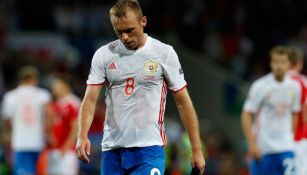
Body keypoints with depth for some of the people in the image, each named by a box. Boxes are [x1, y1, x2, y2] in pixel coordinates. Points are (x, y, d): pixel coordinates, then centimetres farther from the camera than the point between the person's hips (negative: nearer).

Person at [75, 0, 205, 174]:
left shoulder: (164, 53, -1)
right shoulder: (103, 55, 5)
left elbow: (183, 102, 3)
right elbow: (90, 99, 0)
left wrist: (197, 150, 1)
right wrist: (82, 136, -19)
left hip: (149, 147, -3)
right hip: (112, 147, 3)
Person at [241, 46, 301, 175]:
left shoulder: (294, 87, 3)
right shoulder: (260, 86, -10)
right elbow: (246, 116, -9)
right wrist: (252, 145, -14)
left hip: (285, 147, 3)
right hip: (262, 148, -3)